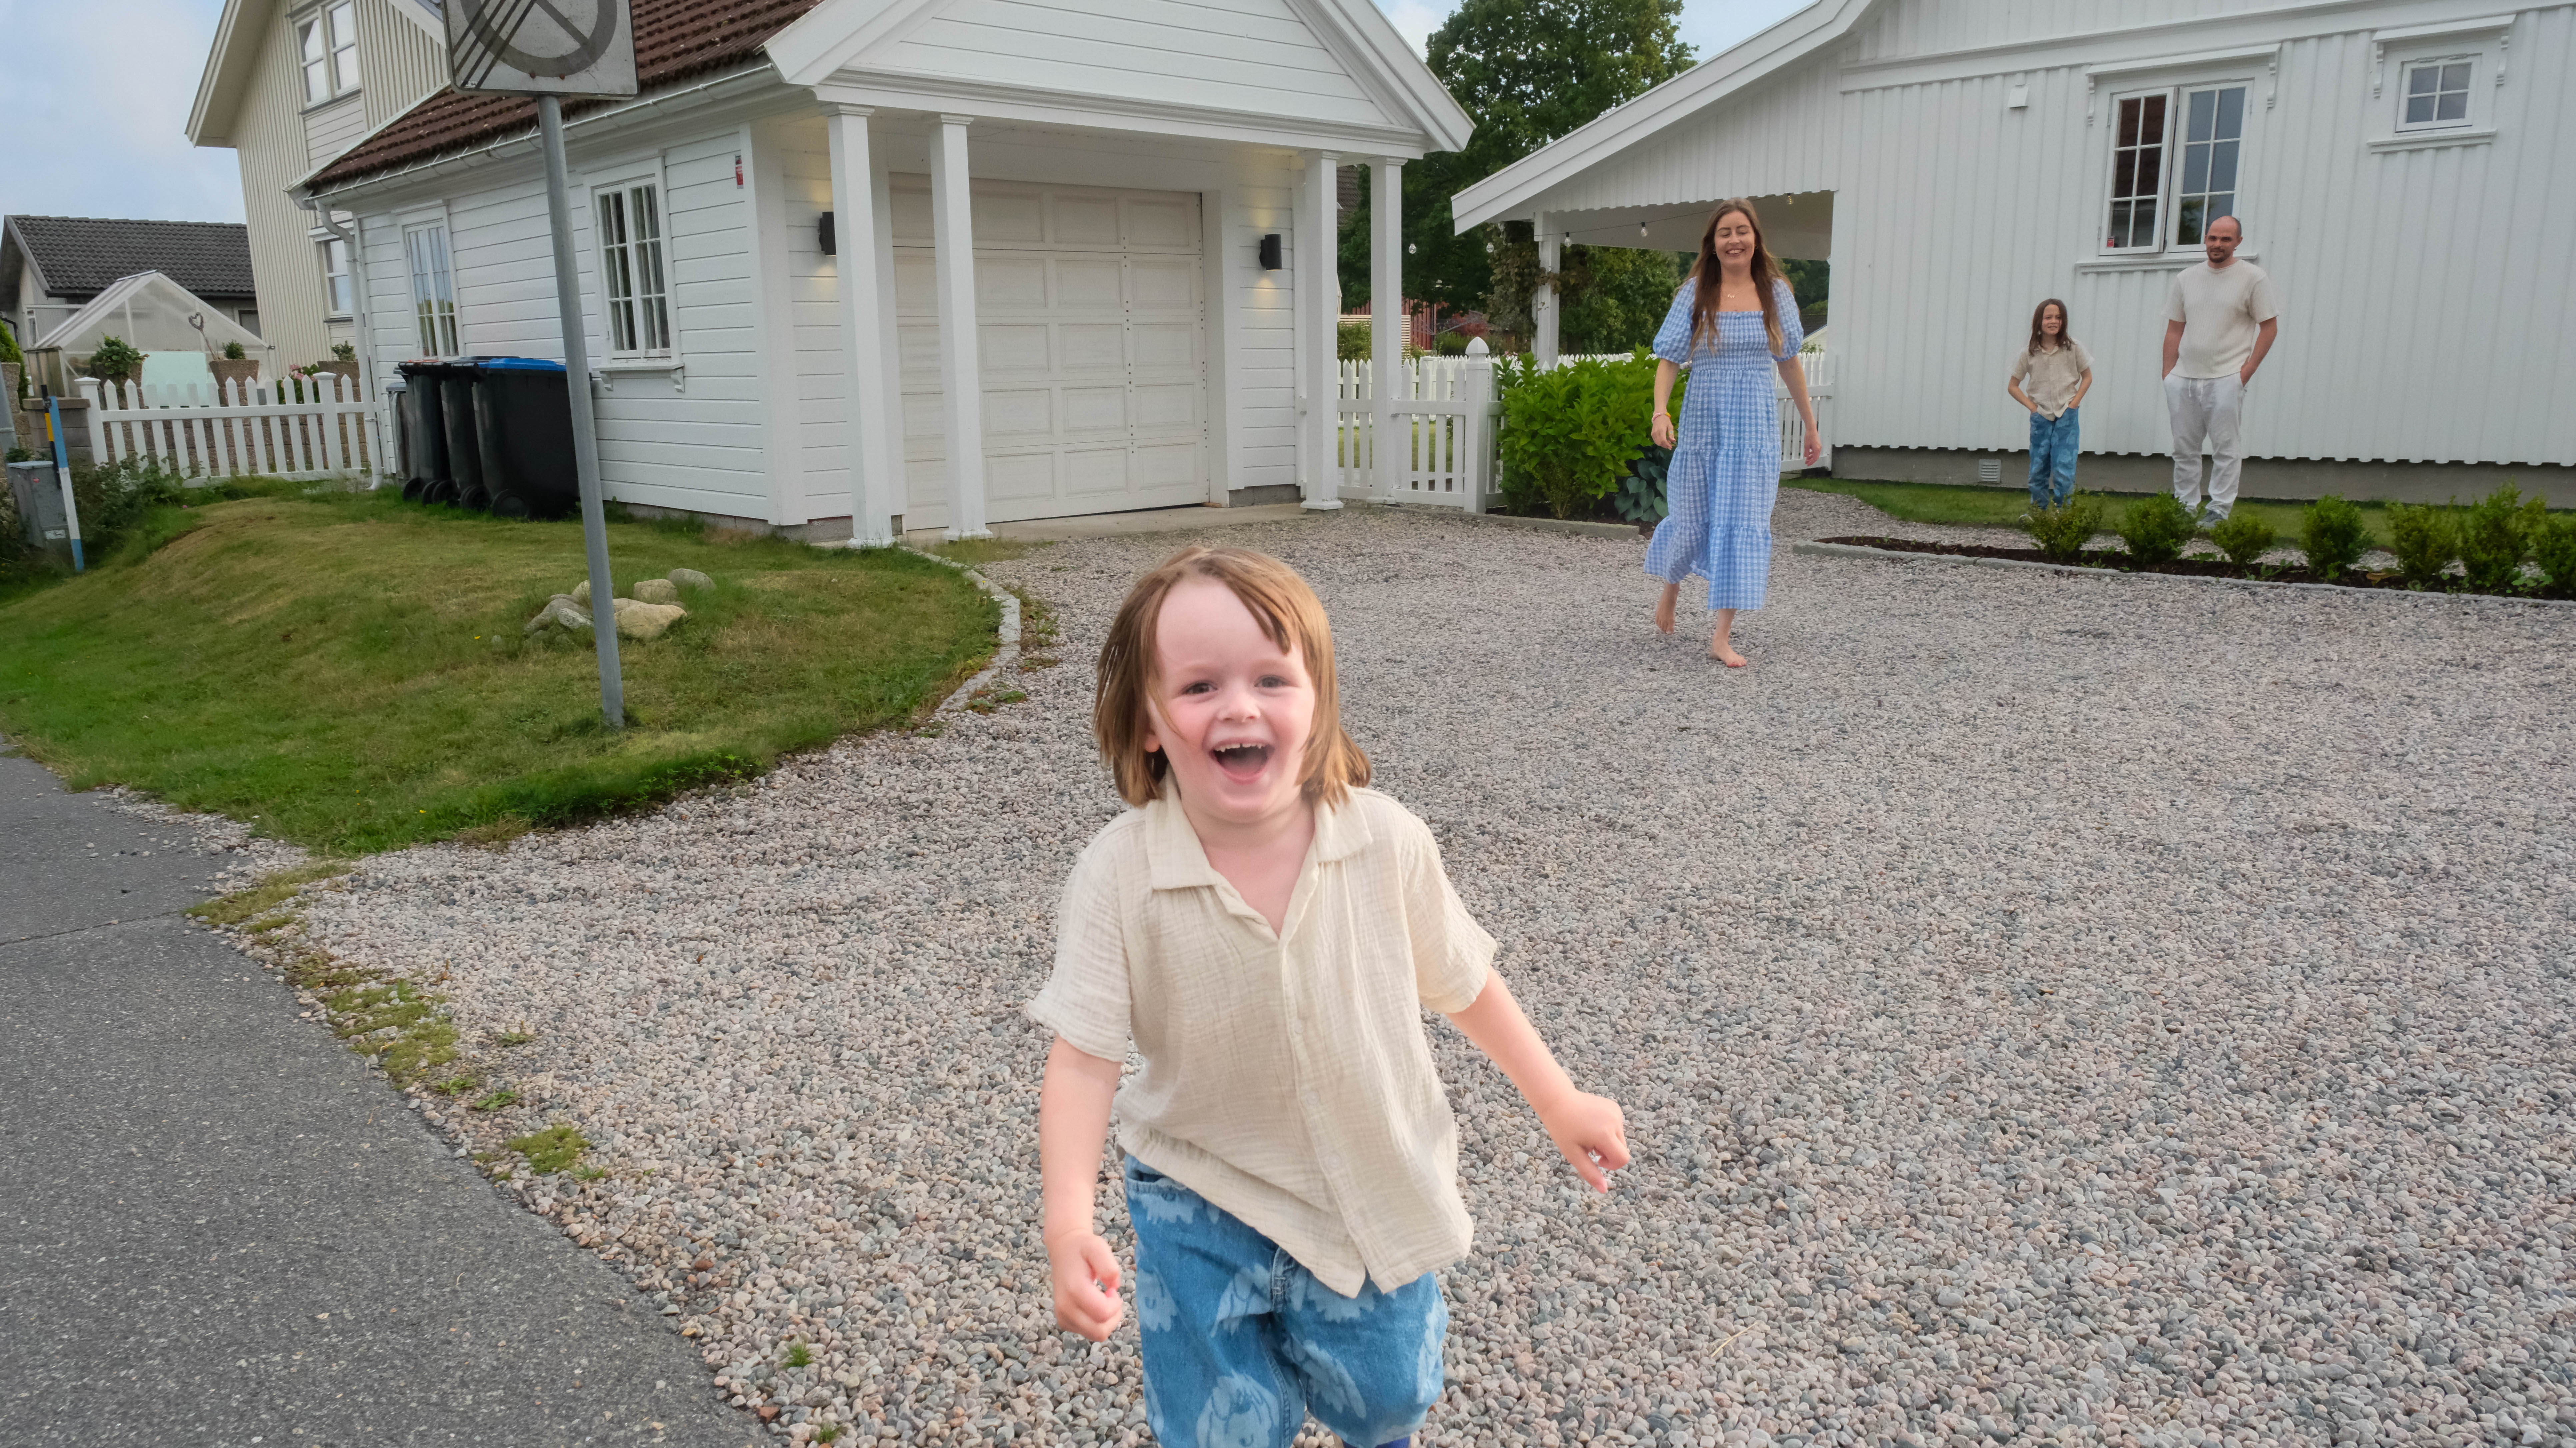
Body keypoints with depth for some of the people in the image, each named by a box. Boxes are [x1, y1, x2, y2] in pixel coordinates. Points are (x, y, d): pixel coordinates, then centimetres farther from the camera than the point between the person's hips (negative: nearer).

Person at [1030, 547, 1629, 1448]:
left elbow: (1461, 982, -4)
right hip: (1203, 1203, -1)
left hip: (1371, 1188, 2)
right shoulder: (1118, 875, -24)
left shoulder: (1387, 843, -20)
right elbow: (1084, 1055, -20)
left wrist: (1557, 1101, 5)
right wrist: (1069, 1221, -31)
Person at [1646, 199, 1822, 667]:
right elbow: (1670, 358, -7)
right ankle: (1670, 587, 42)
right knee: (1693, 517, 9)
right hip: (1704, 422, -1)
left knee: (1745, 522, -5)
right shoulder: (1695, 293, -1)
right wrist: (1660, 411, -23)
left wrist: (1810, 424, 13)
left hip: (1755, 426, 1)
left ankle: (1722, 637, -3)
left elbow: (1789, 363, 11)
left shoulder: (1775, 292, 4)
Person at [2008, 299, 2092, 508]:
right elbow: (2013, 386, 7)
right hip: (2040, 418, 2)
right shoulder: (2029, 354, -1)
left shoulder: (2073, 348, -2)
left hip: (2067, 416, -2)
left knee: (2064, 471, -10)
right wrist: (2032, 406, -2)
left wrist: (2074, 403, -3)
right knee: (2038, 471, 7)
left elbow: (2087, 377, 8)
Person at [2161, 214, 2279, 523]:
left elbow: (2270, 327, 0)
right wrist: (2168, 373, 7)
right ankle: (2186, 507, 18)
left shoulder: (2253, 277, 0)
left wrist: (2247, 370, -8)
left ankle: (2220, 509, 2)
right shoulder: (2186, 278, 12)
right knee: (2184, 449, 9)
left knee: (2225, 449, -3)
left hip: (2226, 380, -4)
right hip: (2183, 379, 4)